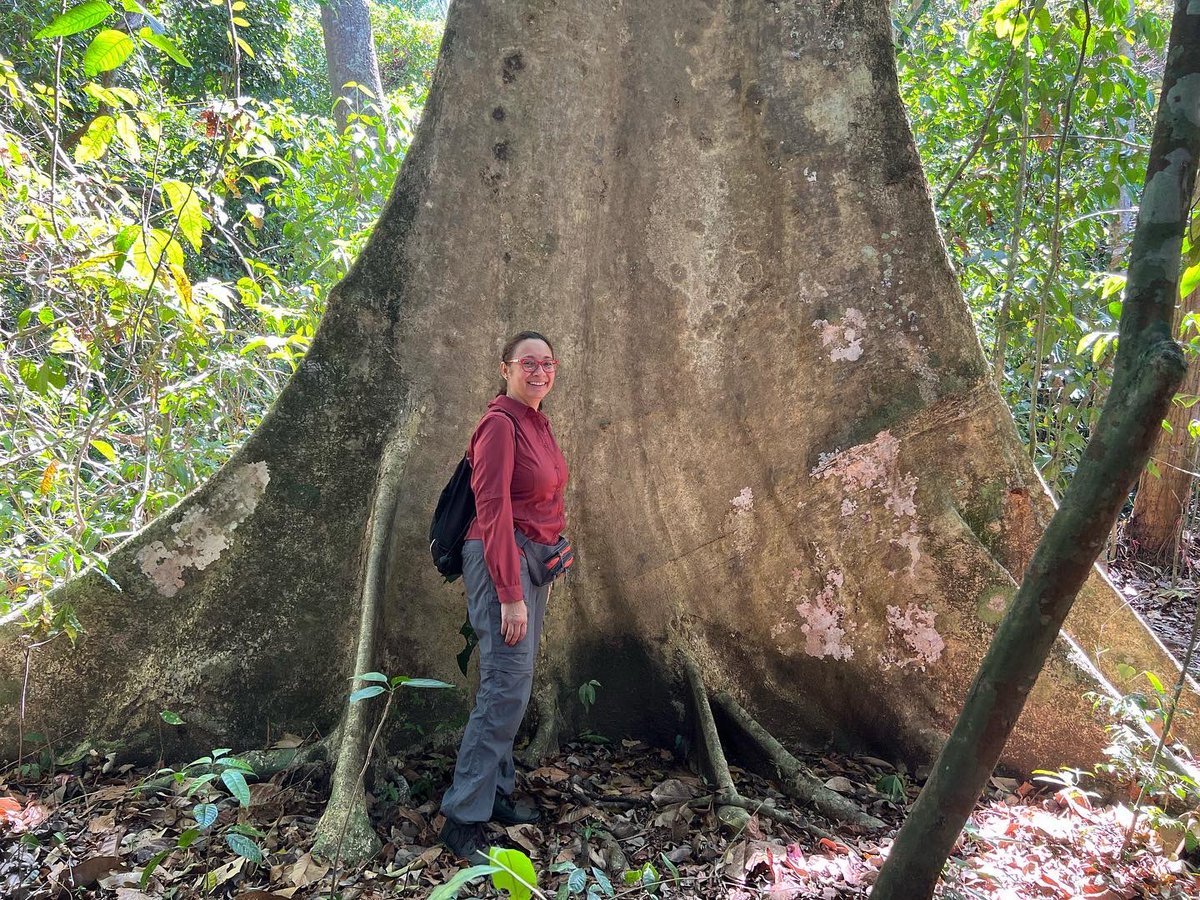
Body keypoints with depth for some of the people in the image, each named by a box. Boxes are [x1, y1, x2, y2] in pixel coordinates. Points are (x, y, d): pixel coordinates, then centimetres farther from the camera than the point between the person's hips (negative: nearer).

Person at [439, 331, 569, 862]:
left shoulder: (538, 423, 13)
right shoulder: (500, 424, -15)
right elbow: (493, 511, -20)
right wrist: (510, 594, -22)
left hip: (533, 559, 9)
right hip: (501, 561, -9)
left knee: (512, 684, 14)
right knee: (507, 687, -9)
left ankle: (494, 794, 25)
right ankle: (462, 819, 0)